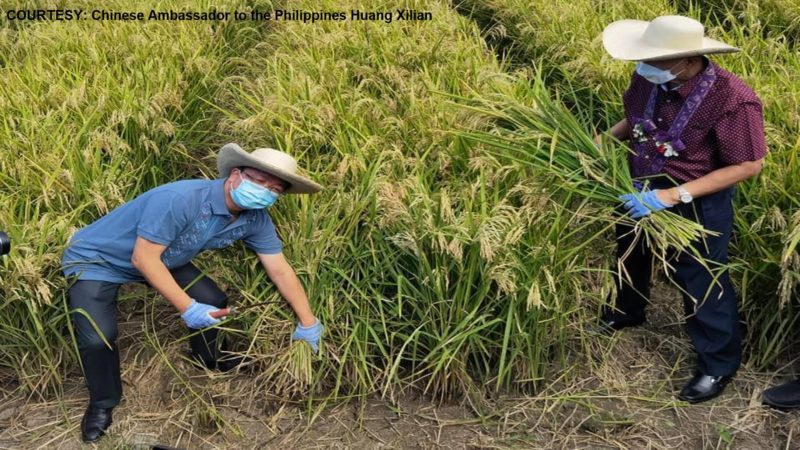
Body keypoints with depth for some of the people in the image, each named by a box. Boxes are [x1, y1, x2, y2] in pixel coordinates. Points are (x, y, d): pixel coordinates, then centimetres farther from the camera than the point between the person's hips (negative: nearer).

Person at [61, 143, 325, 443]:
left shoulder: (255, 220, -13)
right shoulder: (181, 199, -38)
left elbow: (280, 270, -6)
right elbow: (143, 258, -34)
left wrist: (308, 324, -4)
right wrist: (188, 308, -34)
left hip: (159, 259, 7)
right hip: (97, 258, -7)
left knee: (212, 301, 3)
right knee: (98, 338, -22)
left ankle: (209, 361, 34)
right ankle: (102, 404, 7)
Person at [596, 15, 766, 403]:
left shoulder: (732, 100, -32)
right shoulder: (649, 78, -15)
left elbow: (749, 165, -25)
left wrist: (674, 196, -30)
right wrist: (604, 139, -14)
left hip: (695, 207, -6)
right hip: (640, 192, 6)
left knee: (700, 282, 11)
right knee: (629, 257, 29)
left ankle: (720, 363, 35)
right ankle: (626, 311, 61)